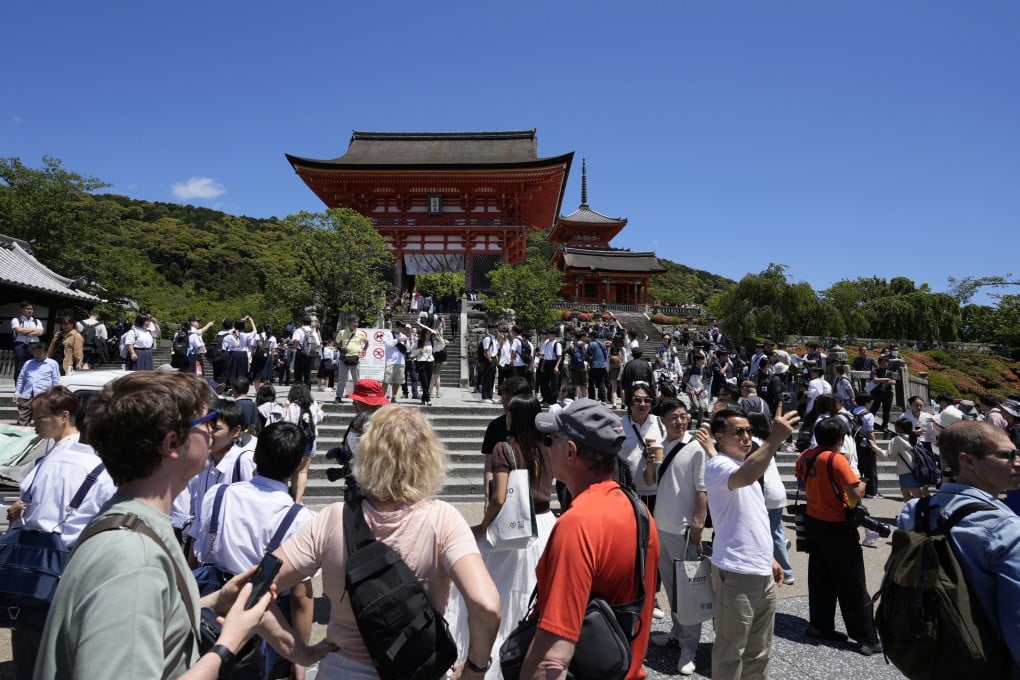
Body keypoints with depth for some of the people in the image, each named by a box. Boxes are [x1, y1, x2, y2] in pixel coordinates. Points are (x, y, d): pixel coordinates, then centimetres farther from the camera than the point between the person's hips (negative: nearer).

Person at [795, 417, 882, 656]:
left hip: (813, 522, 7)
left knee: (820, 578, 17)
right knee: (852, 586, 3)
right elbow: (855, 495, -24)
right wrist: (861, 484, -5)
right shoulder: (836, 459, -20)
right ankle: (867, 640, 12)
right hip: (837, 528, -7)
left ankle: (820, 626, 25)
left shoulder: (805, 456, 0)